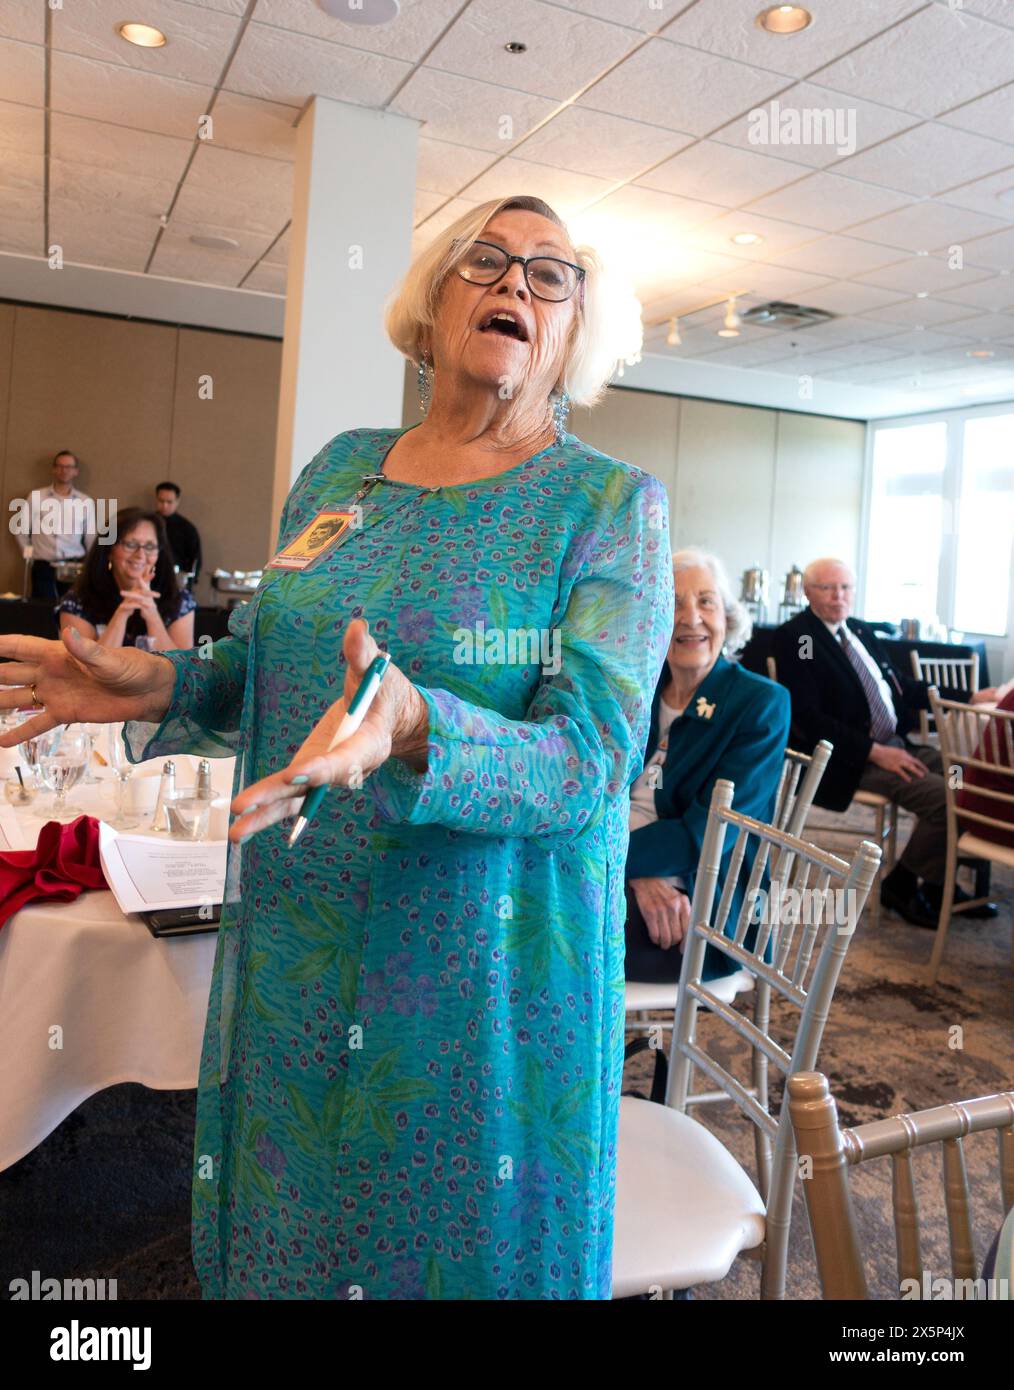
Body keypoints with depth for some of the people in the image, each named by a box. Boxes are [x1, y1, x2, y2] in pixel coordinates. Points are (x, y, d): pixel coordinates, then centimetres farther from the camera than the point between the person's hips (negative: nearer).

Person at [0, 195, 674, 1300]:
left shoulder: (609, 504, -7)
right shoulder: (341, 468, 6)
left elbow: (591, 759, -19)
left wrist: (412, 728, -36)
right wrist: (164, 688, -4)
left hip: (482, 978, -4)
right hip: (293, 959, 5)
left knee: (466, 1248, 15)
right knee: (279, 1232, 22)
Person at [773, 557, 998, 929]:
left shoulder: (860, 631, 14)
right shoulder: (794, 637, -10)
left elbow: (902, 686, 24)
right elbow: (808, 717, -17)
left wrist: (970, 698, 15)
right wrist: (875, 752, -21)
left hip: (894, 745, 8)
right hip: (851, 760, -8)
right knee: (946, 796, -20)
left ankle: (938, 885, 10)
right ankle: (900, 886, 1)